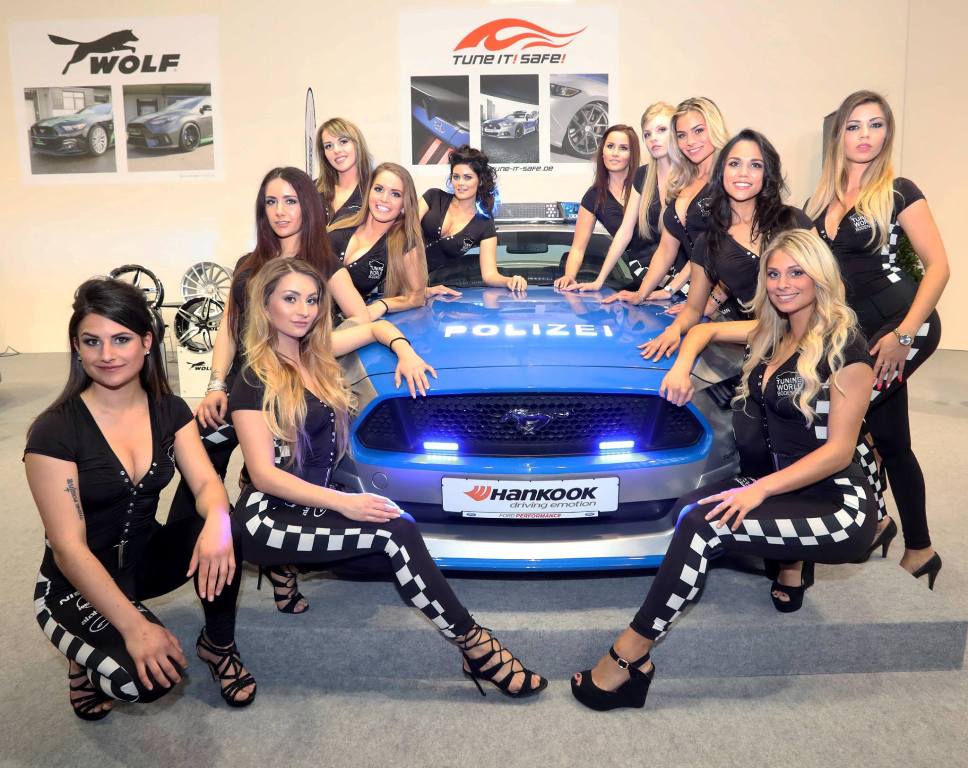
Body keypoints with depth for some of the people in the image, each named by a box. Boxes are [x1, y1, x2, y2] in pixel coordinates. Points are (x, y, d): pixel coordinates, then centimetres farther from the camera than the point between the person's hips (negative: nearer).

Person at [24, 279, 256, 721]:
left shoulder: (169, 410, -3)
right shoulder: (55, 431, -19)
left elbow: (206, 483, -13)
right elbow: (69, 548, -22)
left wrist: (217, 519, -38)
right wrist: (134, 625, -30)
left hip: (145, 556, 5)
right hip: (80, 582, -4)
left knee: (219, 531, -27)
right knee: (148, 676, -29)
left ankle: (219, 646, -2)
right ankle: (90, 653, 7)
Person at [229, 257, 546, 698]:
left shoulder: (315, 351, 8)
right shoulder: (254, 382, -9)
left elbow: (375, 327, 20)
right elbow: (264, 475, -14)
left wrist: (405, 351, -2)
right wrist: (343, 503, -23)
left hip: (312, 505, 6)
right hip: (269, 517, -6)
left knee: (395, 533, -25)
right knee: (395, 531, -23)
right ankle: (474, 646, -15)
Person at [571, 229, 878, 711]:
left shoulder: (845, 344, -13)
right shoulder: (774, 332, 8)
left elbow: (839, 449, -16)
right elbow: (706, 329, 19)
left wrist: (760, 489, -25)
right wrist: (683, 364, -3)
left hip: (838, 504, -8)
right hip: (786, 487, 8)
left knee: (703, 522, -26)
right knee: (690, 508, -13)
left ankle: (629, 659, -19)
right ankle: (789, 563, 9)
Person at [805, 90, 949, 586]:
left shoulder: (898, 192, -6)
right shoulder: (821, 199, 10)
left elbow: (938, 266, -11)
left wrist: (904, 335, -20)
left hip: (905, 324, -6)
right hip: (857, 331, 6)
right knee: (888, 440, 11)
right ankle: (919, 550, 27)